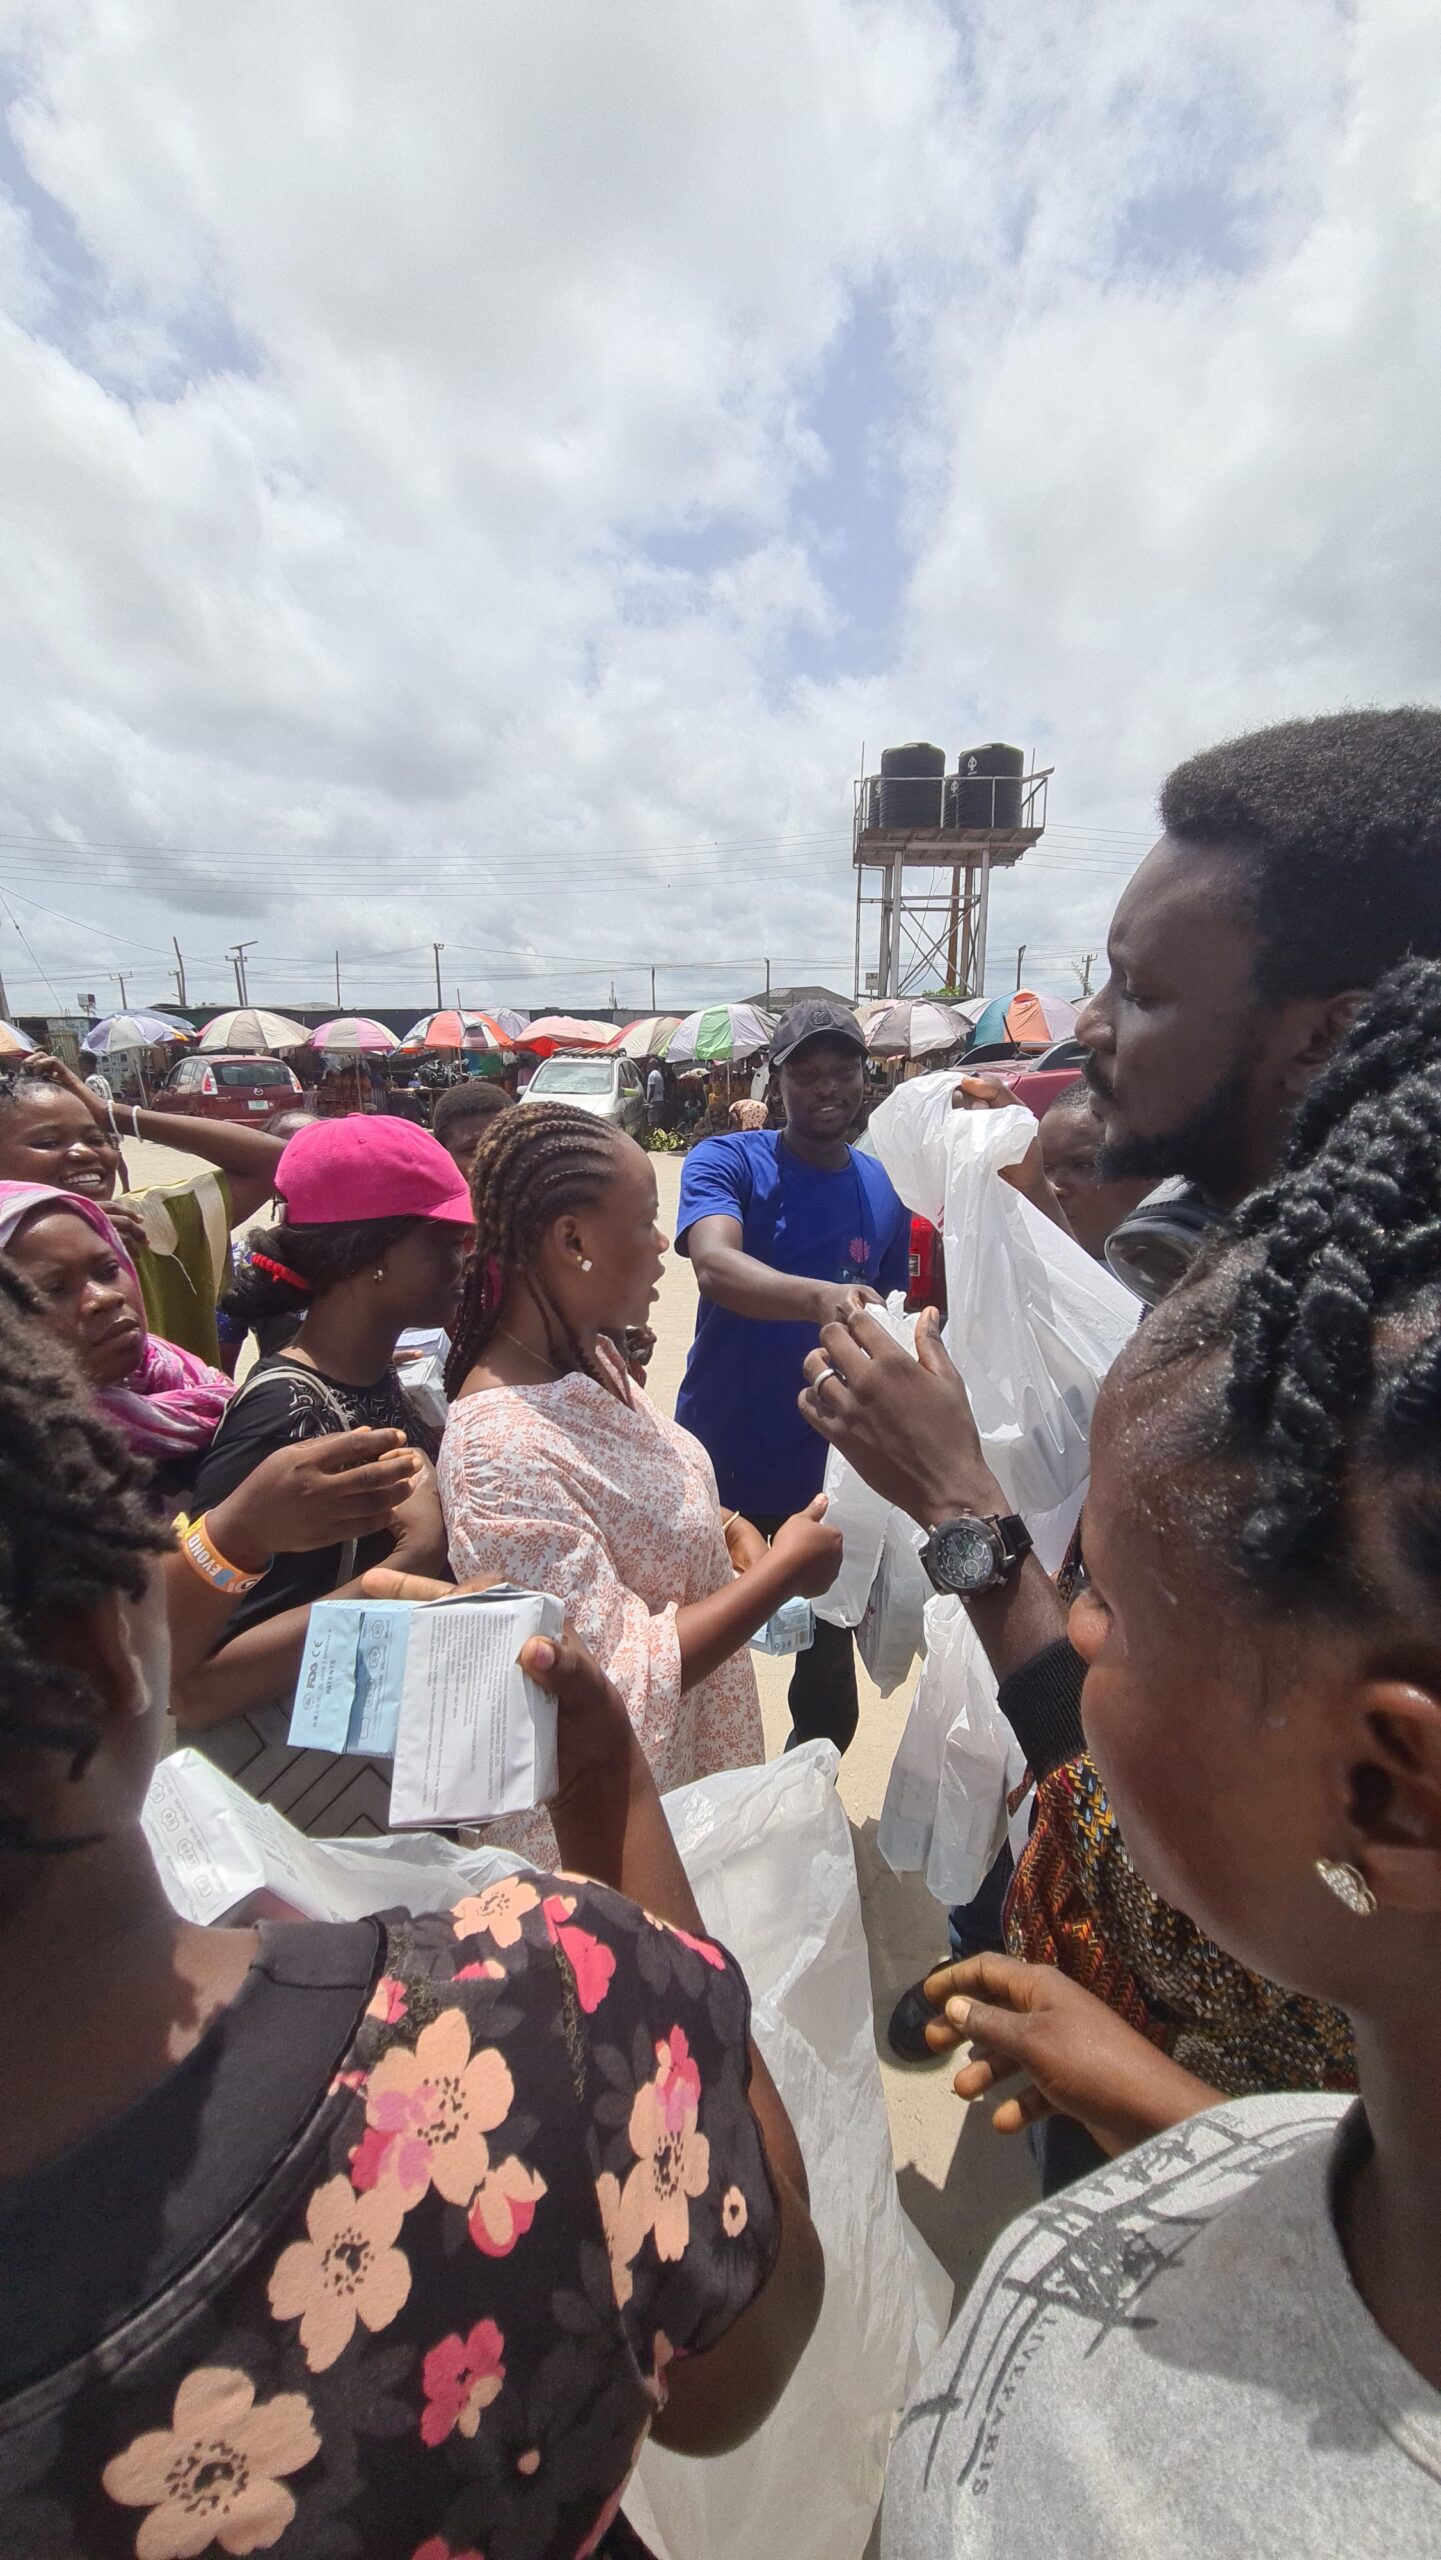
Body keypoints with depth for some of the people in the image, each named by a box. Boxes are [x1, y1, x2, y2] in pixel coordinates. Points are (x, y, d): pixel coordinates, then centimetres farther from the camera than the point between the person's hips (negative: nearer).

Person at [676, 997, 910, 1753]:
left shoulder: (884, 1188, 2)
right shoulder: (724, 1162, -10)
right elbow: (715, 1266, -31)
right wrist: (821, 1298, -49)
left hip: (833, 1474, 3)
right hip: (723, 1469, -3)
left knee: (829, 1671, 18)